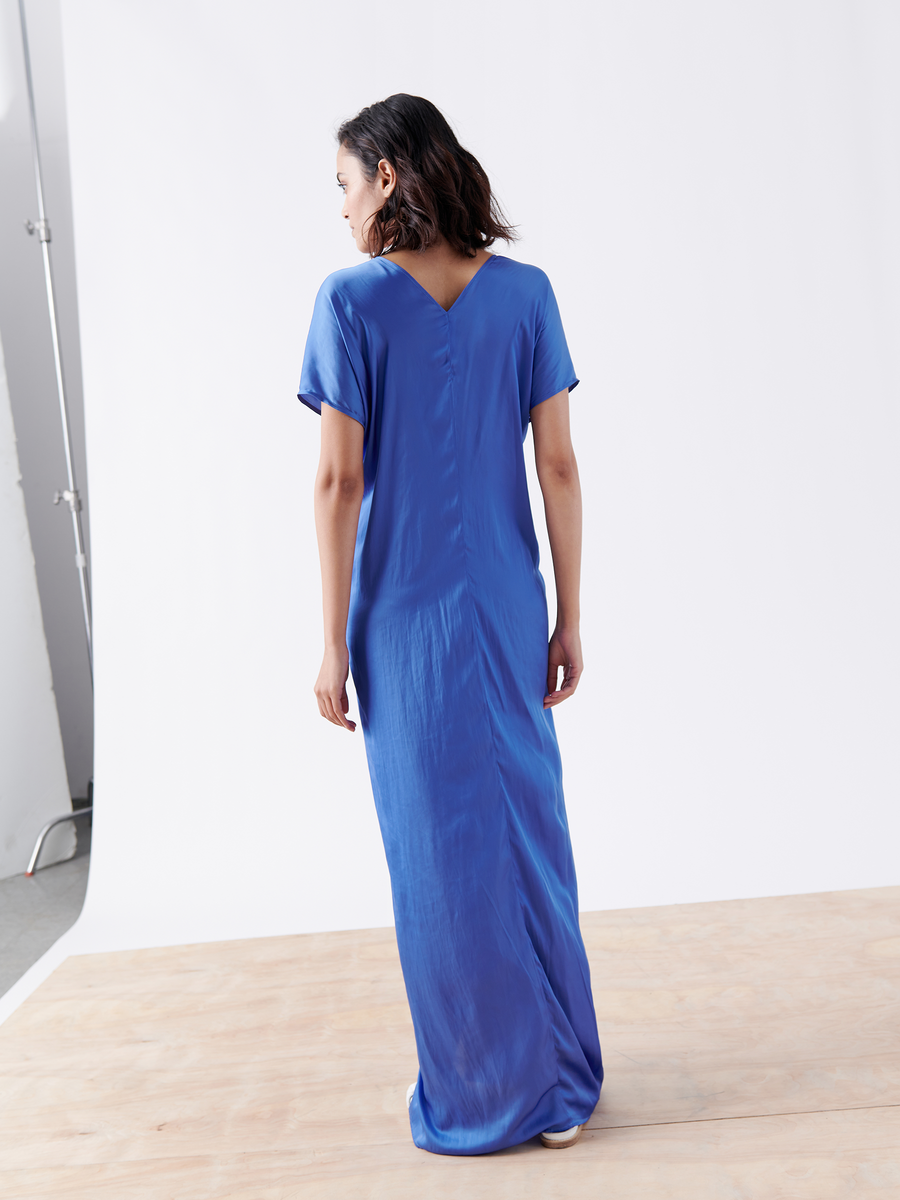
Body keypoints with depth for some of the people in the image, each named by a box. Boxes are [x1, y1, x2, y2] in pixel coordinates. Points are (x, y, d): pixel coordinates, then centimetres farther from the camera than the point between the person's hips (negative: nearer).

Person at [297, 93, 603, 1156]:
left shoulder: (351, 300, -7)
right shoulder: (525, 292, 2)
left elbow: (339, 481, -10)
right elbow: (558, 466, 0)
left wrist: (333, 645, -4)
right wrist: (569, 619, 6)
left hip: (404, 621, -3)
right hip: (509, 615, 3)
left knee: (440, 851, 9)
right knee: (531, 832, 14)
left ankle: (475, 1097, 26)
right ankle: (559, 1087, 29)